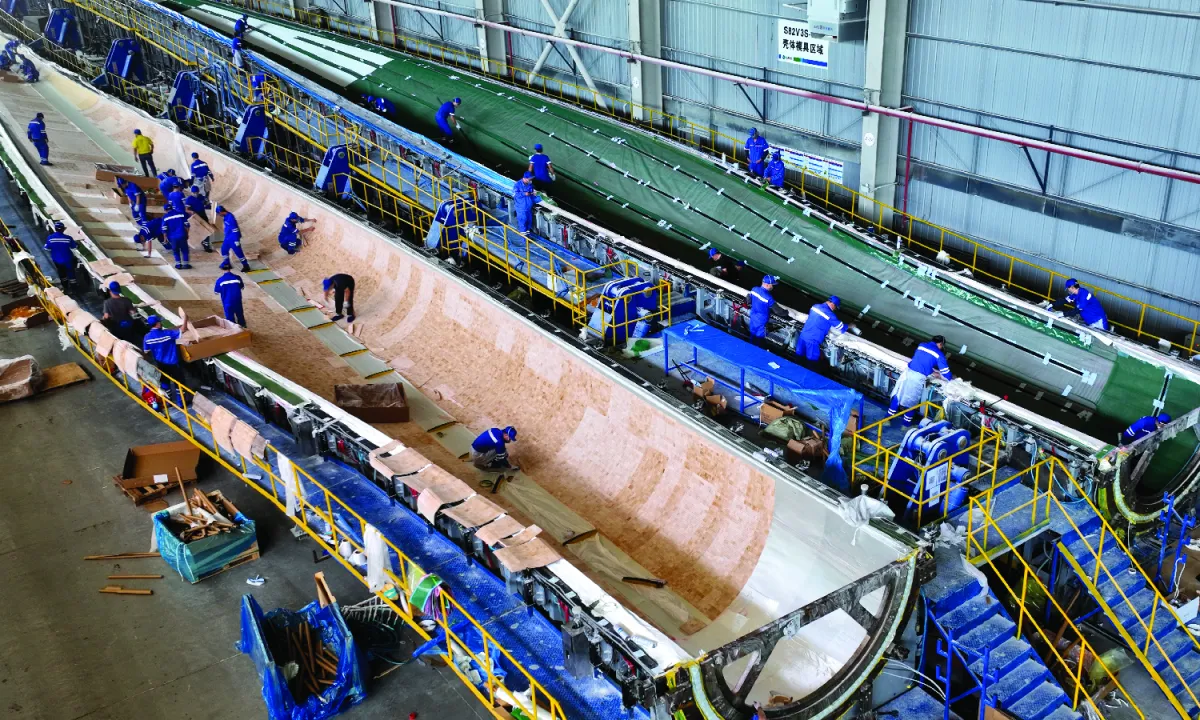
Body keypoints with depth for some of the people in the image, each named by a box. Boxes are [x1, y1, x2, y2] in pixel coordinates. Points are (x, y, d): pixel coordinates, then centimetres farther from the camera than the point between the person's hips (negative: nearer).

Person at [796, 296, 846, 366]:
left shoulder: (815, 306, 7)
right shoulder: (830, 314, -14)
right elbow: (842, 328, -2)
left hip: (803, 335, 7)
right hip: (812, 340, -7)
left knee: (799, 357, 16)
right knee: (812, 361, 5)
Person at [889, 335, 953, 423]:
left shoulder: (921, 345, 16)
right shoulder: (939, 354, 2)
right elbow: (946, 374, 5)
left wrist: (932, 371, 36)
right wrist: (951, 378, 26)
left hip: (908, 371, 4)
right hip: (918, 377, -4)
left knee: (898, 395, 14)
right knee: (912, 401, 9)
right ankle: (906, 424, 20)